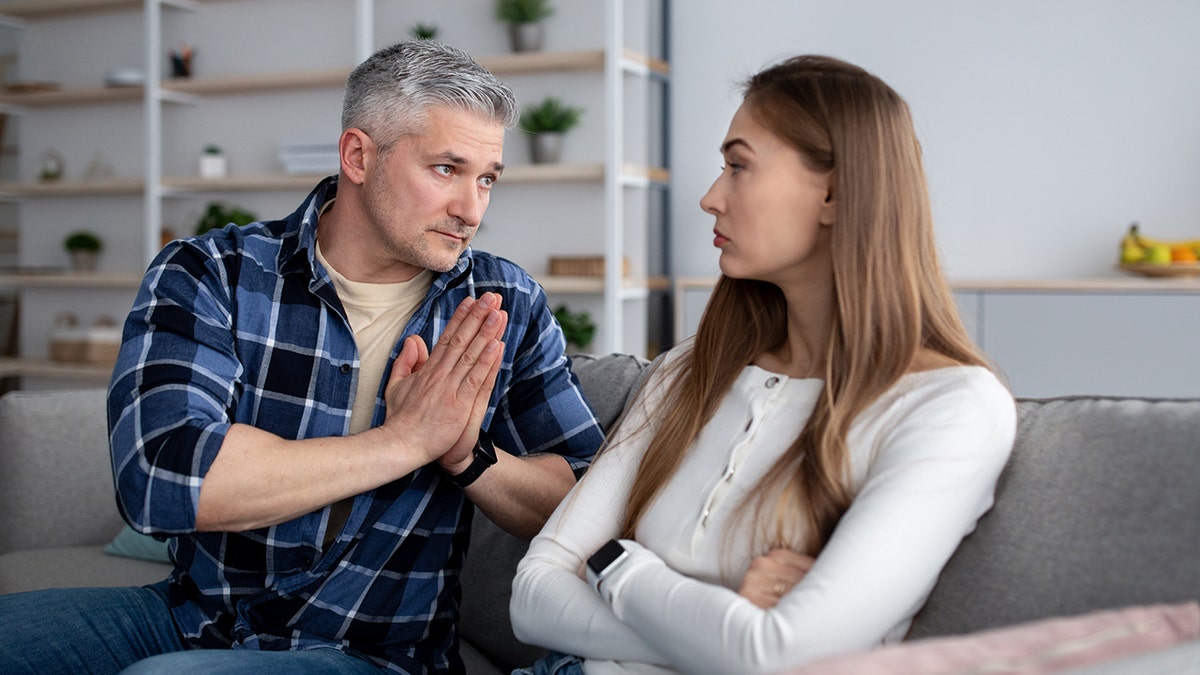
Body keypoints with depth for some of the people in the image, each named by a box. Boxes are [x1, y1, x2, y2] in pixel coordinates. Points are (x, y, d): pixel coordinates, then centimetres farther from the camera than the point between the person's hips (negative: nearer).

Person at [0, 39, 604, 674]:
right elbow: (157, 478, -24)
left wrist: (469, 454, -20)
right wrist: (405, 441, -22)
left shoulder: (507, 307, 0)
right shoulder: (206, 274, -6)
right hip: (197, 615, 1)